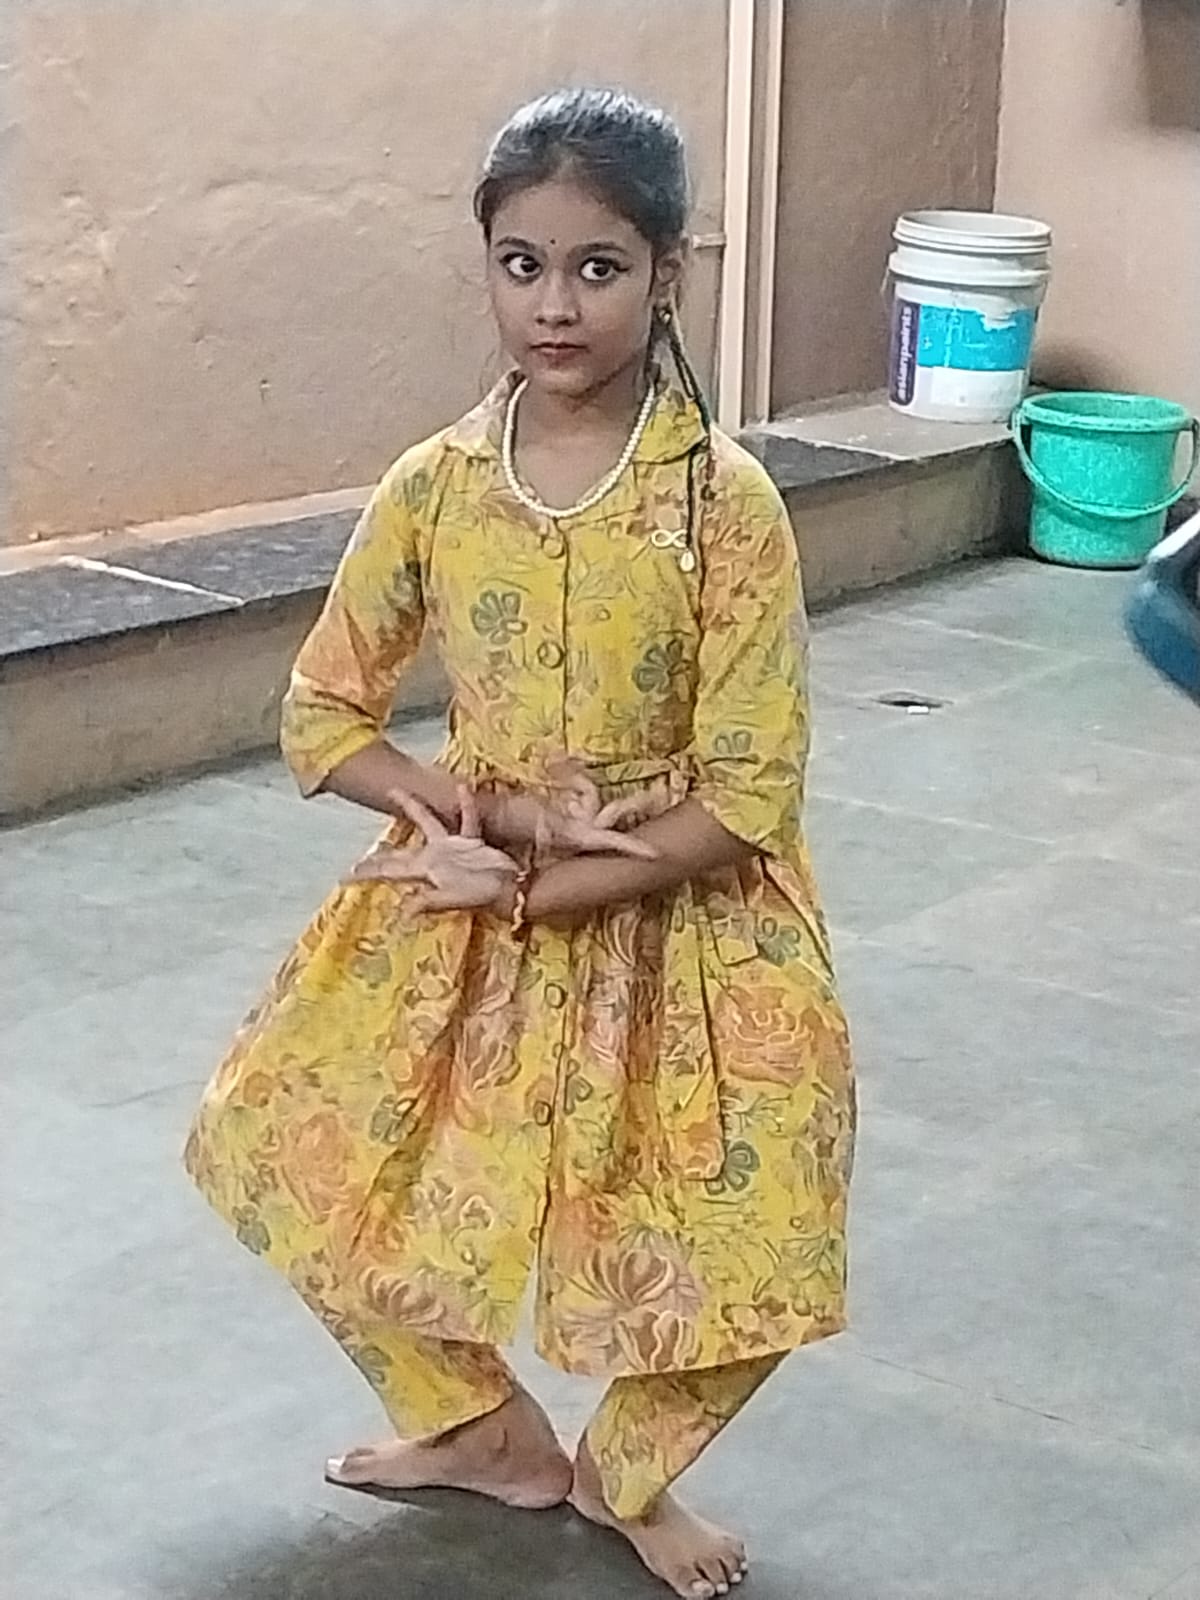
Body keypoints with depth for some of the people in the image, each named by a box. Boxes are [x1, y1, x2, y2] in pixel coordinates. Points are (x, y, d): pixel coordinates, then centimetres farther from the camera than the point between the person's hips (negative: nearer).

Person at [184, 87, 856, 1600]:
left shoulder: (724, 502, -17)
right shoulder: (432, 485, -8)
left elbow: (750, 797, -17)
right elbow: (321, 719, -1)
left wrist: (527, 890, -19)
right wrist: (496, 809, -17)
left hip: (678, 923, -3)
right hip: (462, 907, 3)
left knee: (740, 1248, -4)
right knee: (304, 1160, 8)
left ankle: (625, 1470, 29)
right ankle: (489, 1429, 32)